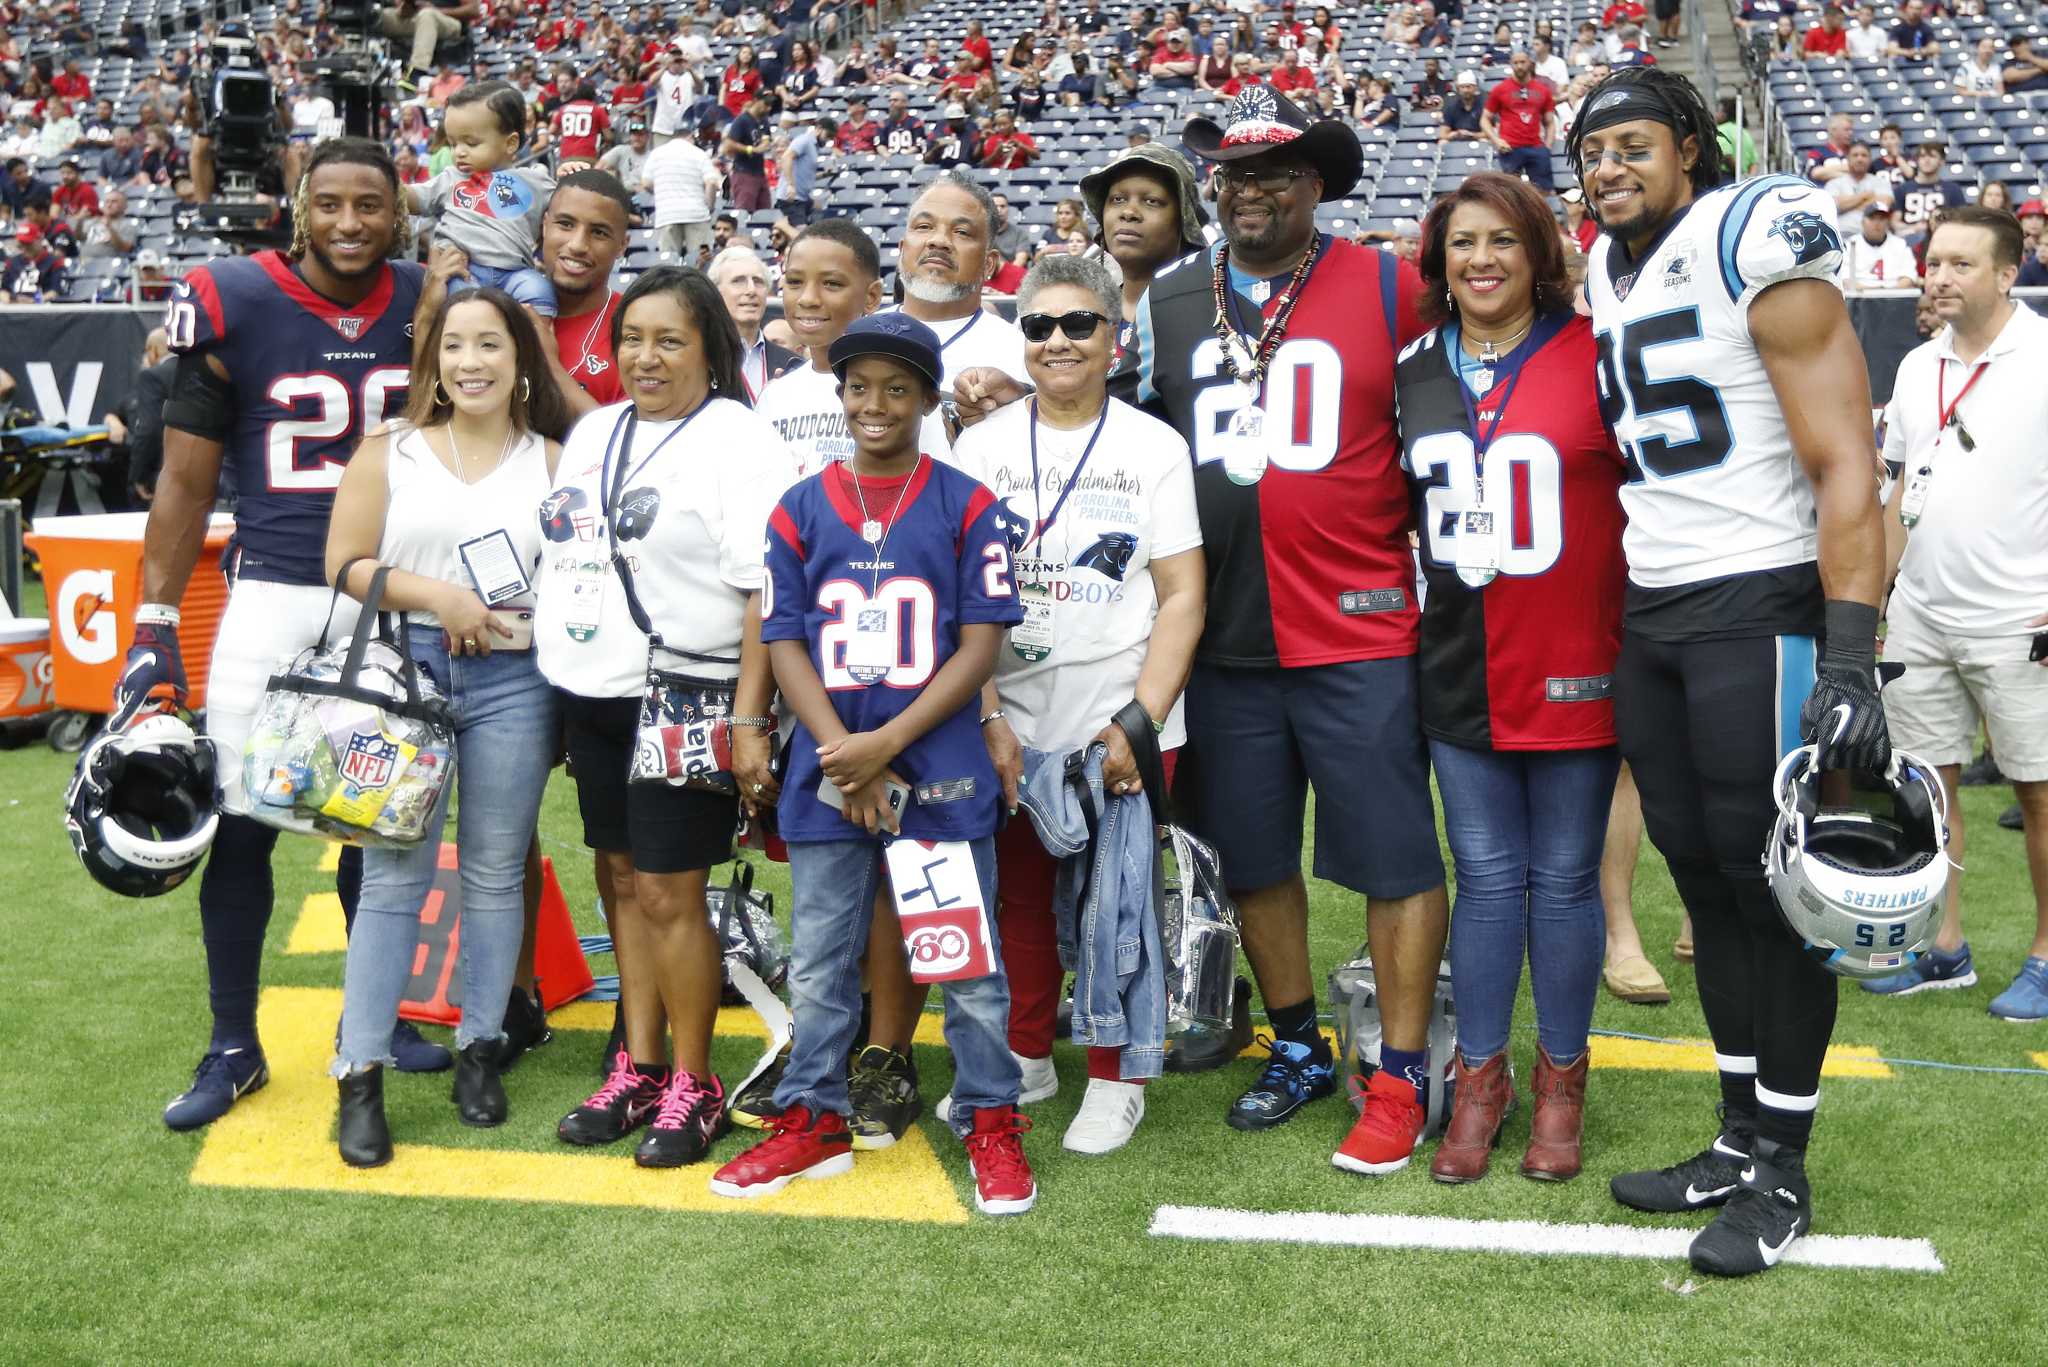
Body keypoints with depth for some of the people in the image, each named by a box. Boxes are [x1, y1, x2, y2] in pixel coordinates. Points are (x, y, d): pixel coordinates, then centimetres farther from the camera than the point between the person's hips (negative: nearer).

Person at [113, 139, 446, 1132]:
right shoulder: (234, 306, -6)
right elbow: (186, 484, -2)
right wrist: (154, 630, -6)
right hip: (273, 598, -2)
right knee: (241, 824, 1)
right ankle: (232, 1047, 15)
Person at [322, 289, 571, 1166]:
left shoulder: (552, 463, 9)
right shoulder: (390, 451, 7)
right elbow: (344, 567, 0)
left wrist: (518, 616, -7)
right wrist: (434, 595, -12)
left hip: (514, 681, 1)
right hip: (406, 669, -1)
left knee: (495, 873, 6)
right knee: (394, 876, -3)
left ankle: (480, 1050, 20)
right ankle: (360, 1076, 1)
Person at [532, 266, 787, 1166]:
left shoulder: (737, 440, -9)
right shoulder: (593, 431, 14)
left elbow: (764, 594, -15)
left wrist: (748, 721, -21)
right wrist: (558, 686, 17)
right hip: (592, 693, 7)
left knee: (669, 891, -4)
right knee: (623, 880, 12)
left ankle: (694, 1087, 10)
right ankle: (638, 1069, 23)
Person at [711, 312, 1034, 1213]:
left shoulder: (968, 507, -2)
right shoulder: (799, 510, 5)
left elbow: (981, 646, -6)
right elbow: (785, 643, 2)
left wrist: (884, 744, -14)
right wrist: (844, 758, -11)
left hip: (943, 774, -2)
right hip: (827, 775, 3)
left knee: (969, 962, 6)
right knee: (818, 965, 12)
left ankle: (989, 1123, 20)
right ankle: (813, 1121, 26)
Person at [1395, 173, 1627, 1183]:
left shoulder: (1594, 355, -5)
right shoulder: (1413, 373, 9)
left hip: (1574, 667, -3)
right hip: (1462, 671, 3)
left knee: (1564, 878, 6)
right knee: (1486, 876, 9)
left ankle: (1560, 1082, 22)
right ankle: (1479, 1081, 20)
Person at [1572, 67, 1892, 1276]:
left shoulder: (1757, 243, -11)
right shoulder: (1608, 272, 12)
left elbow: (1846, 466, -16)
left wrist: (1850, 658, -23)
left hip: (1760, 610, -7)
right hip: (1650, 620, 7)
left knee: (1771, 885, 0)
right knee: (1704, 879, 11)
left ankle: (1783, 1172, 13)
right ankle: (1741, 1139, 23)